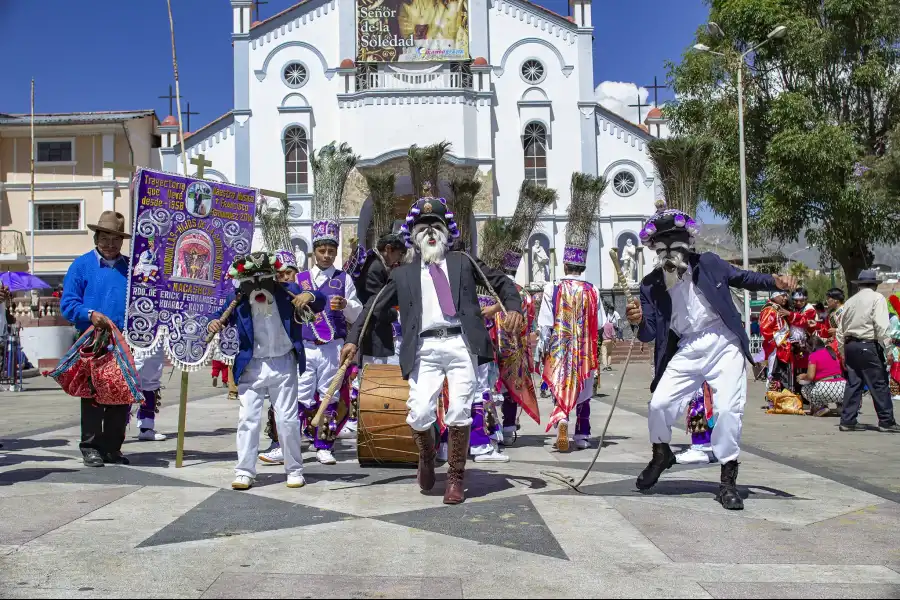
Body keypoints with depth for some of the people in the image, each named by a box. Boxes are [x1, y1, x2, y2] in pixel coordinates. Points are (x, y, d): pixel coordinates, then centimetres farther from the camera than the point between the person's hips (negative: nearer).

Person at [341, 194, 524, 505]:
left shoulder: (463, 262, 17)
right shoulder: (403, 274, 18)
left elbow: (501, 282, 17)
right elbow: (375, 307, 17)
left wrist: (513, 307, -3)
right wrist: (353, 339, 7)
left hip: (461, 344, 0)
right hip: (425, 349, 0)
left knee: (460, 414, -7)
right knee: (420, 414, -12)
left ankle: (456, 477, 13)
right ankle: (427, 458, 22)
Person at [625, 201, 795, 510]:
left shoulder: (708, 263, -3)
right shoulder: (651, 286, -1)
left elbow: (742, 277, 10)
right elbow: (650, 334, -2)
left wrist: (774, 281, -7)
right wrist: (640, 322, -25)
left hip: (723, 345, -2)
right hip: (687, 351, 2)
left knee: (727, 410, -11)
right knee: (659, 404, -5)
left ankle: (728, 482, 3)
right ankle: (661, 454, 27)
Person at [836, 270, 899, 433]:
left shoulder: (850, 301, 14)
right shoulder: (877, 298, -4)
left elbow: (841, 330, 14)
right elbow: (881, 325, -16)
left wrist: (843, 352, 21)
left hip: (850, 345, 6)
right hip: (868, 345, -6)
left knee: (853, 384, 9)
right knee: (879, 384, 0)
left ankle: (848, 421, 9)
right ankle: (886, 422, 4)